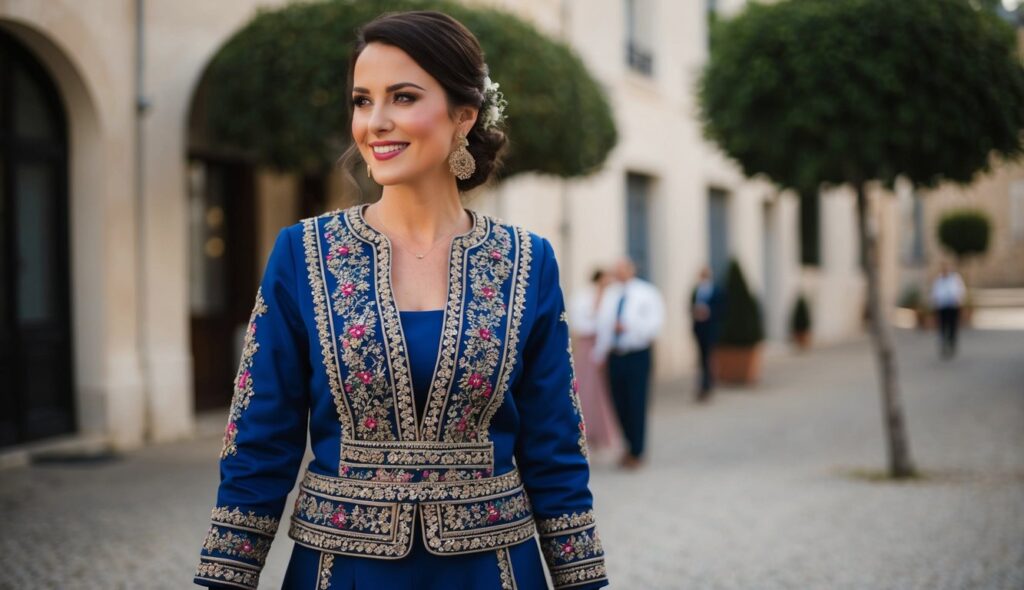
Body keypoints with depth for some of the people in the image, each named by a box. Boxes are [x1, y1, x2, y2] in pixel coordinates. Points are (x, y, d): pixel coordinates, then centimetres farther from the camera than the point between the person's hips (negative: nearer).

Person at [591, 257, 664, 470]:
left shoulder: (646, 293, -2)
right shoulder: (611, 295, 11)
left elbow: (654, 322, -10)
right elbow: (603, 324, 13)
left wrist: (629, 326, -19)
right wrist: (599, 353, 12)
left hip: (637, 355, -4)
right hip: (615, 355, 4)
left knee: (636, 404, -3)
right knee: (620, 404, 7)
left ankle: (636, 452, 8)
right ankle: (631, 445, 24)